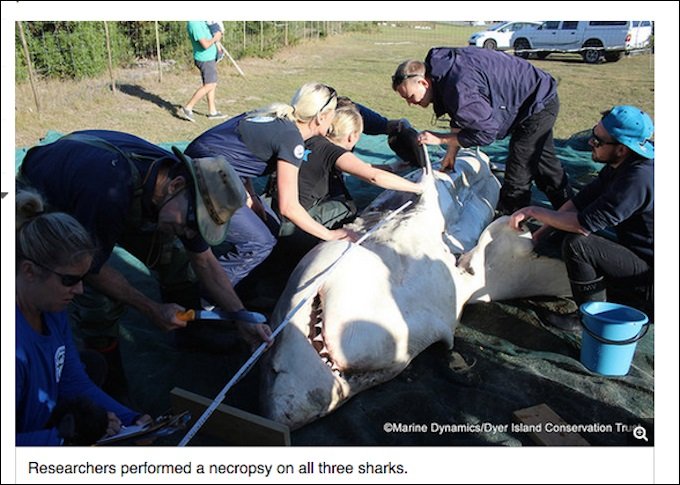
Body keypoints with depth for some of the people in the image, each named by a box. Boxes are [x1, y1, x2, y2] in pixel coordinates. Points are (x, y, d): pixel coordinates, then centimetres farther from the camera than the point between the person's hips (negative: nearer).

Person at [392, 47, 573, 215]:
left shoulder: (459, 89, -37)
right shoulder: (442, 68, -6)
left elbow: (487, 131, -28)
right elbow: (460, 117, 6)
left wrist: (441, 139, -22)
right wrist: (452, 151, 6)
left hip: (539, 105, -10)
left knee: (518, 172, -5)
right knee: (543, 159, 25)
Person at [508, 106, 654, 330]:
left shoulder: (639, 179, -28)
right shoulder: (620, 165, 2)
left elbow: (585, 223, -27)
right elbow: (581, 201, 8)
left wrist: (535, 211, -15)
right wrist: (540, 233, 5)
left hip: (650, 280, -10)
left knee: (577, 244, -24)